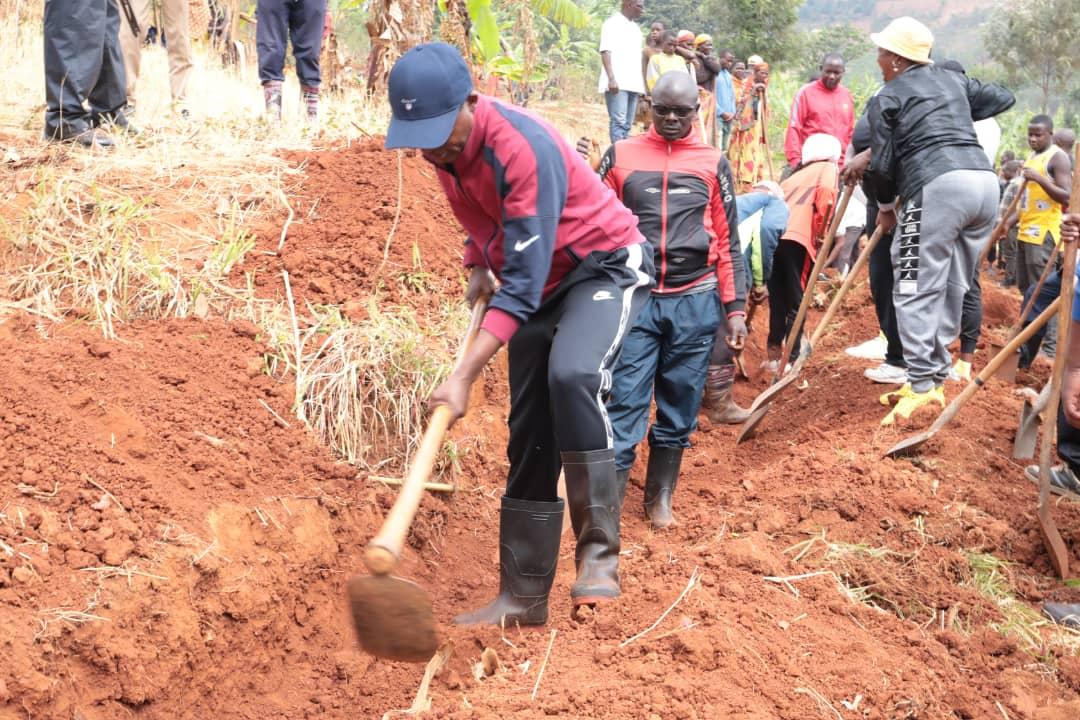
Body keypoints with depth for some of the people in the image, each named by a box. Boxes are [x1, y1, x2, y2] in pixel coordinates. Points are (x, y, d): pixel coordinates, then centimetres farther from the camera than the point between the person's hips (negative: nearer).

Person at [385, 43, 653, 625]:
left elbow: (521, 286, -33)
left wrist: (464, 375, -37)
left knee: (571, 375, -36)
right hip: (539, 280, 8)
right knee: (529, 439, 5)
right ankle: (523, 598, 12)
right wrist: (478, 265, 6)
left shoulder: (524, 149, -32)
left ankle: (599, 549, -25)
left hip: (604, 266, -8)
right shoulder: (441, 143, -7)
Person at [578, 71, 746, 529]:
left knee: (680, 407, 8)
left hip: (695, 302, 1)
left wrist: (735, 308, 6)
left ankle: (660, 499, 22)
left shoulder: (713, 164, 8)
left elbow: (727, 242, 10)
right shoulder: (620, 155, 6)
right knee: (625, 403, -6)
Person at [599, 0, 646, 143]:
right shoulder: (613, 23, -2)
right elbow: (606, 52, -10)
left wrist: (642, 84, 17)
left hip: (633, 84, 8)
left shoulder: (635, 28, 21)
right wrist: (611, 78, -21)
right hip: (617, 83, -8)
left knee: (627, 124, 4)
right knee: (618, 122, -14)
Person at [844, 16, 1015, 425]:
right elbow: (1003, 98, 34)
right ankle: (936, 378, 16)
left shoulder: (885, 99, 8)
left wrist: (885, 205, 21)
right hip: (985, 181, 7)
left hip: (939, 186, -7)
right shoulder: (953, 80, 24)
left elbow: (883, 164, 4)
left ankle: (921, 386, -13)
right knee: (951, 289, 14)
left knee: (916, 290, -4)